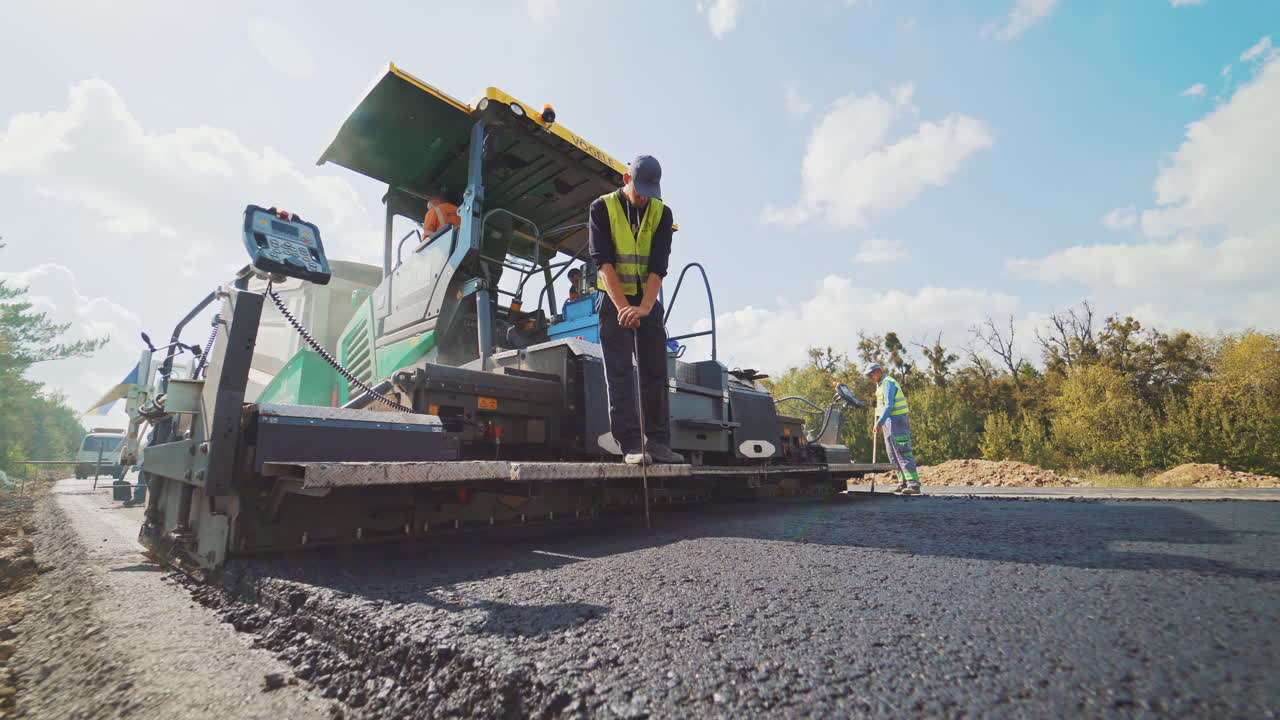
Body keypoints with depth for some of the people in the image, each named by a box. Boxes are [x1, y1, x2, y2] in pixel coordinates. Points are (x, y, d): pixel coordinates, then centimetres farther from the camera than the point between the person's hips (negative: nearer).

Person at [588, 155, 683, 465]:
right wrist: (623, 307, -20)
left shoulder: (661, 213, 5)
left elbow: (658, 266, -6)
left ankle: (659, 443, 6)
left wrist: (644, 307, -20)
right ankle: (631, 445, -8)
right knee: (620, 373, -9)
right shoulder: (602, 208, -1)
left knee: (655, 372, 0)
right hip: (614, 300, -3)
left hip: (647, 301, 3)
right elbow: (603, 262, -11)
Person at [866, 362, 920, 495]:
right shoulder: (880, 384, 19)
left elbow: (889, 406, -22)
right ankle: (903, 483, 16)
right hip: (889, 422, 10)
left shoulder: (888, 383, -13)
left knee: (903, 453, -11)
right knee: (893, 455, 11)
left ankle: (914, 484, -11)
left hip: (896, 421, -10)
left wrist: (880, 422, -25)